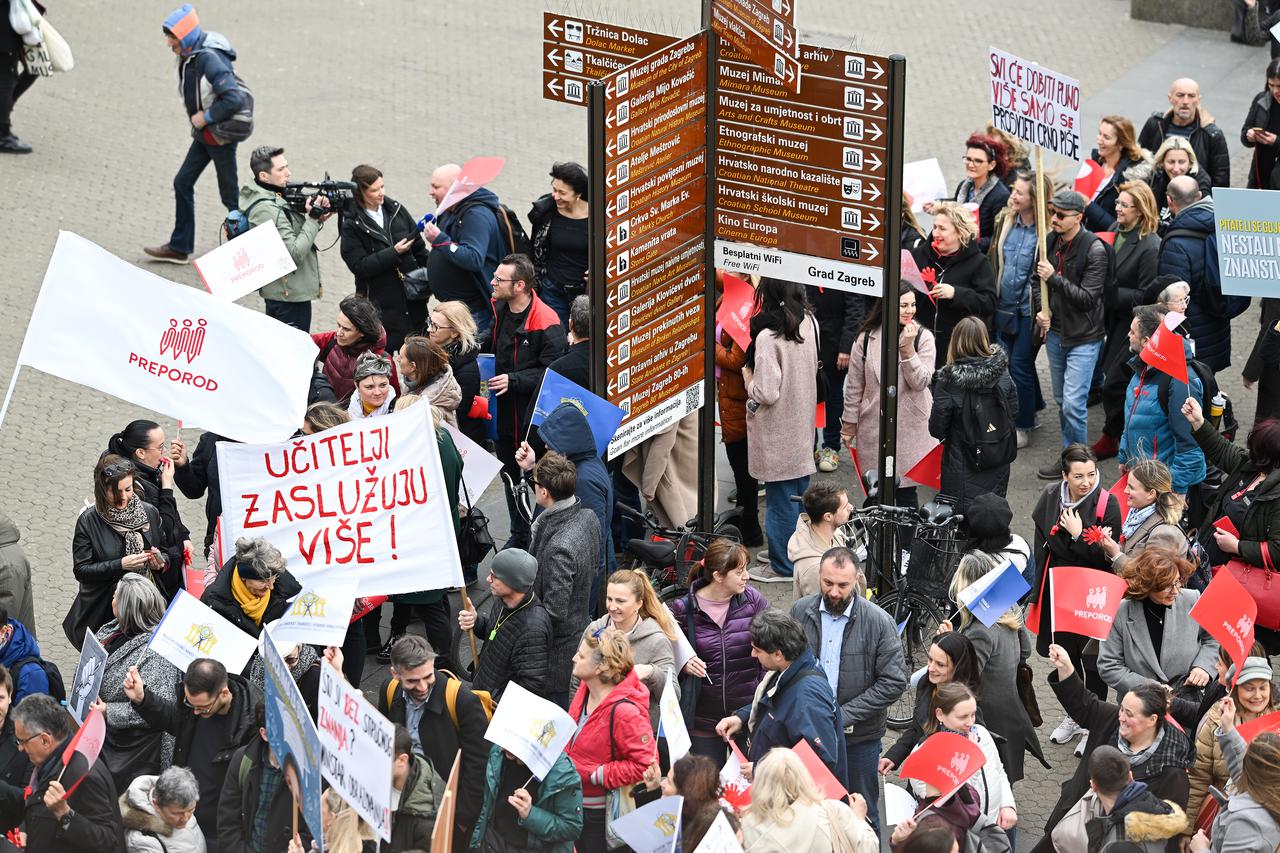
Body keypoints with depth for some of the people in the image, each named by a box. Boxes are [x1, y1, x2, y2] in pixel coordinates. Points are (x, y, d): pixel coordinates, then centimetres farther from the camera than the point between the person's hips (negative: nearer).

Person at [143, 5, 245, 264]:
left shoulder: (210, 60, -27)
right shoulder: (186, 56, 2)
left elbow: (234, 99, -32)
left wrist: (205, 117, -22)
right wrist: (196, 117, 6)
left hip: (221, 134, -9)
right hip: (203, 133, 9)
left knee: (229, 194, 2)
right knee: (182, 183, 10)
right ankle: (179, 247, 18)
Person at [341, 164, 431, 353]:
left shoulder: (397, 210, 7)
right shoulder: (352, 225, -7)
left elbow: (419, 248, 15)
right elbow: (359, 266, -15)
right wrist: (394, 253, -19)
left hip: (412, 301, 4)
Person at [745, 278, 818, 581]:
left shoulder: (768, 334, -24)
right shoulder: (809, 323, -4)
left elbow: (767, 393, -25)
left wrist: (749, 380, -5)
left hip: (777, 431, -7)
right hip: (803, 423, 7)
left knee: (780, 498, 4)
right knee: (801, 492, 18)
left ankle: (783, 565, 14)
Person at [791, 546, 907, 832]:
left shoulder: (879, 622, -12)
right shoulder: (800, 612, -2)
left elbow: (893, 682, -12)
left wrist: (843, 716, -16)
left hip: (859, 736, -3)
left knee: (862, 816, 9)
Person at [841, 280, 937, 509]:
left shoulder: (923, 337, -4)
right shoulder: (866, 338, -1)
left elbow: (920, 382, -11)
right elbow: (854, 385, 6)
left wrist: (908, 348, -21)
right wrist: (849, 425, 9)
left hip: (910, 427, -1)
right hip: (873, 426, 1)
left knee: (905, 492, 0)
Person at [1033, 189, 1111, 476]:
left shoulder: (1095, 250, -18)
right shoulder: (1050, 242, 1)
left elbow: (1088, 297, -21)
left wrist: (1054, 278, -26)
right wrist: (1042, 310, -2)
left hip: (1084, 337, -7)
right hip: (1055, 331, 7)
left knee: (1073, 404, -12)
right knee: (1062, 400, 16)